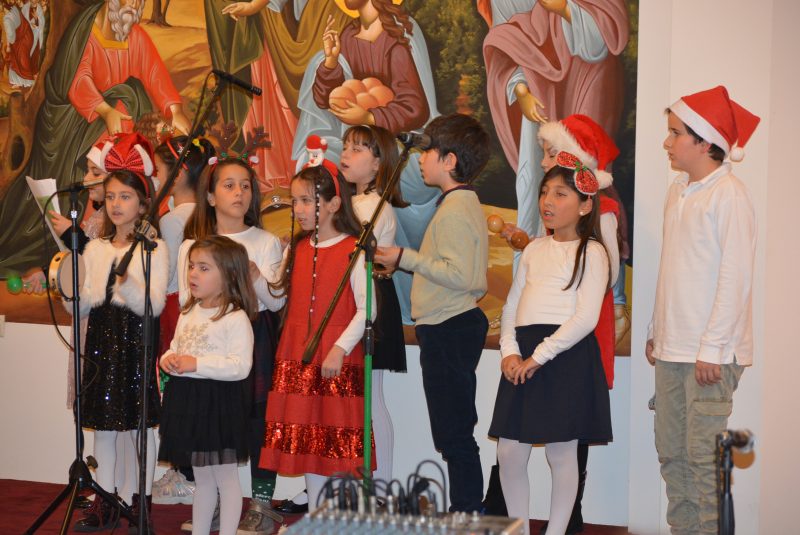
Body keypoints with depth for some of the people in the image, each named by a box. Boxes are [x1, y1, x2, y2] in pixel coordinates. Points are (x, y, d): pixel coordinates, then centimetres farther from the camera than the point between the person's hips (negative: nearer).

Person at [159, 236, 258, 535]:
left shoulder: (236, 318, -14)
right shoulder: (188, 314, 11)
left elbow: (240, 366, -21)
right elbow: (174, 349, 21)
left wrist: (197, 364, -25)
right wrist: (168, 359, -2)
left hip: (220, 404, -8)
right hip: (187, 401, 8)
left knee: (225, 477, 2)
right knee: (201, 478, 19)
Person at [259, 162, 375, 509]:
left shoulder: (353, 250, -8)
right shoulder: (295, 250, 11)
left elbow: (366, 309, -14)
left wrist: (341, 349, -21)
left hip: (338, 362, -6)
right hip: (296, 359, 6)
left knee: (338, 442, -2)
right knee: (306, 441, 10)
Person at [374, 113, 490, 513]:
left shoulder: (454, 209, -16)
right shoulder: (464, 202, 15)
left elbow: (460, 275, -24)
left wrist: (406, 258, -16)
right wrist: (409, 261, 13)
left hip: (449, 330, -11)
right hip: (456, 326, 11)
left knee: (453, 435, -5)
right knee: (457, 432, 15)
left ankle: (467, 513, 1)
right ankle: (466, 512, 22)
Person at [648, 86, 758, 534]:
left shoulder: (729, 194, -10)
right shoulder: (678, 192, 14)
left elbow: (736, 276, -15)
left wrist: (712, 347, -17)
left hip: (709, 352, -8)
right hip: (672, 347, 8)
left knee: (704, 455, -7)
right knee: (671, 451, 11)